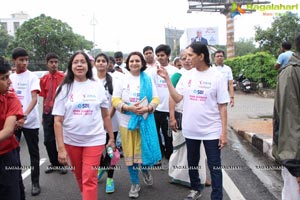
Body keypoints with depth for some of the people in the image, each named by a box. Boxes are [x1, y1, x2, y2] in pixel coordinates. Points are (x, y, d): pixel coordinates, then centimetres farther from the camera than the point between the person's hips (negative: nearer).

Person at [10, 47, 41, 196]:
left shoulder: (32, 77, -5)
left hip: (30, 121, -4)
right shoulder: (10, 77, 8)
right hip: (13, 120, 4)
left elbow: (34, 98, -15)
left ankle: (35, 182, 16)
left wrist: (25, 115, -30)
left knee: (33, 152, 6)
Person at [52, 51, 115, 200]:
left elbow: (105, 115, 6)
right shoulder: (64, 88, -3)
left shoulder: (97, 87, 0)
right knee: (79, 177, 17)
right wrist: (61, 148, -11)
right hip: (71, 141, 1)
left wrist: (112, 138, 7)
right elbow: (58, 121, -5)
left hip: (94, 140, -1)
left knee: (89, 180, -3)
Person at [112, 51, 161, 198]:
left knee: (147, 150, 0)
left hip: (146, 121, 0)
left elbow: (155, 98, 3)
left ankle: (145, 170, 35)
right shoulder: (122, 80, 2)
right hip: (127, 122, 0)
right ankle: (135, 184, 23)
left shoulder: (148, 79, 5)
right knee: (130, 153, 6)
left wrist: (148, 108, -17)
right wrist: (129, 108, -19)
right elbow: (115, 101, -3)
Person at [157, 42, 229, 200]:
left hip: (211, 131, -4)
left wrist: (224, 132, -10)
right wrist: (167, 79, -11)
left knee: (214, 166, 6)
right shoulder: (187, 75, 2)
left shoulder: (217, 77, -9)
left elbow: (223, 106, -7)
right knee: (192, 163, 20)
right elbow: (177, 98, -4)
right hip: (190, 129, 4)